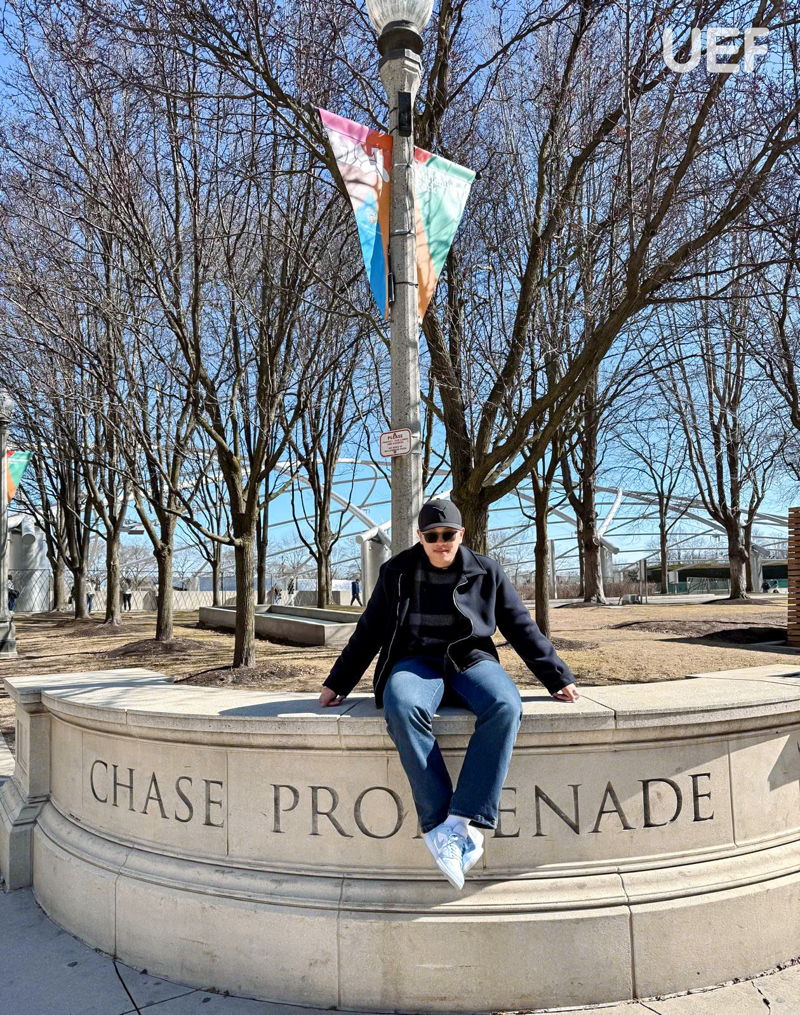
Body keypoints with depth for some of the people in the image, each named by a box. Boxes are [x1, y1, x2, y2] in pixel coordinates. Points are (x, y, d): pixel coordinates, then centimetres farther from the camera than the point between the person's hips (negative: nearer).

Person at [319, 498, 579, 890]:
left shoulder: (486, 572, 8)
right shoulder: (397, 573, 8)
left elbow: (522, 628, 11)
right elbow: (368, 633, 13)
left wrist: (557, 677, 8)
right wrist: (338, 683, 12)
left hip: (471, 660, 1)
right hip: (416, 663, 0)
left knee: (505, 707, -35)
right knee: (403, 709, -37)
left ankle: (462, 822, -36)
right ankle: (438, 824, -34)